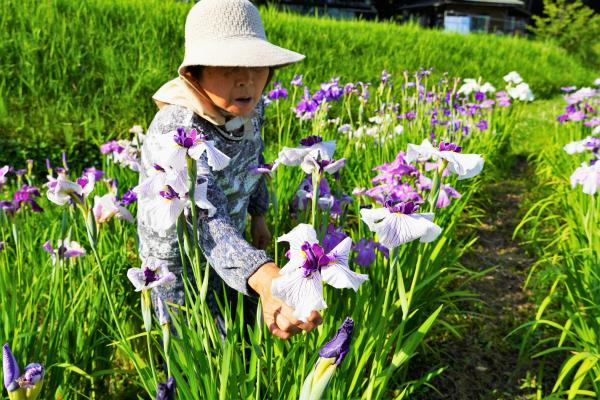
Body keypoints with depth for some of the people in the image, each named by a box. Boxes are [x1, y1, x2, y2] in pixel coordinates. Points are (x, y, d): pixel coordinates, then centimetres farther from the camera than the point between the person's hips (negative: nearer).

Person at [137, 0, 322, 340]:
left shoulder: (251, 108, -14)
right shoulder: (178, 130, -36)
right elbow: (208, 220, -50)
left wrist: (258, 216, 17)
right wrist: (265, 278, -66)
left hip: (228, 246, 6)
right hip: (176, 260, -6)